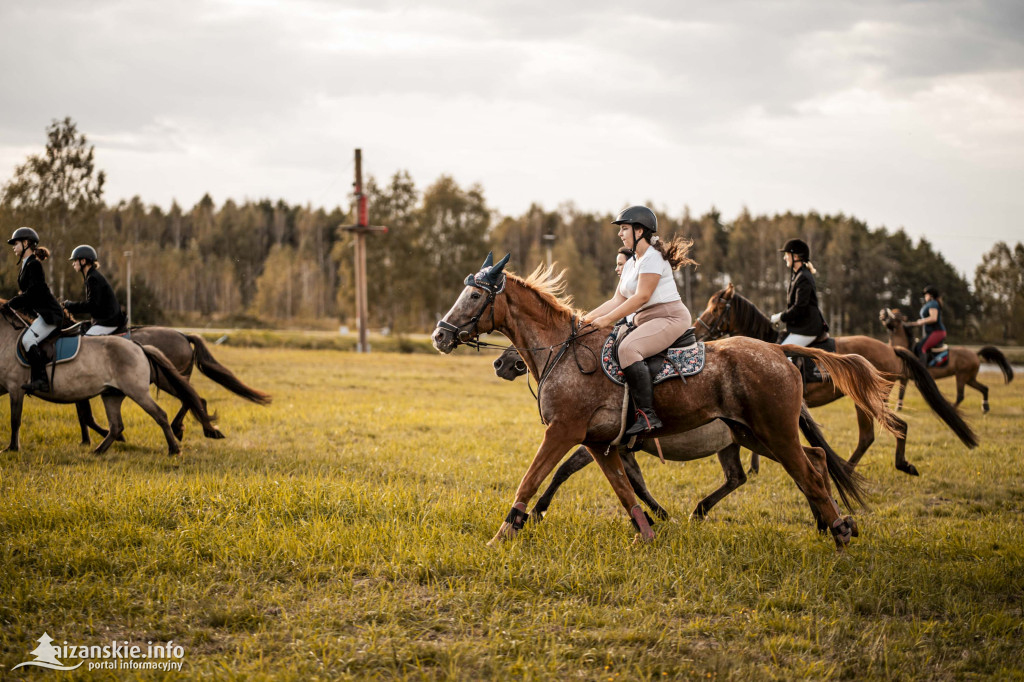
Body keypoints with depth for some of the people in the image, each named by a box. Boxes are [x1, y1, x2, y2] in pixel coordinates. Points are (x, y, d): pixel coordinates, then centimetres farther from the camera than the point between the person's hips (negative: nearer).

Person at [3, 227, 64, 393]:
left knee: (28, 339, -25)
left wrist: (11, 303, -14)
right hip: (41, 313, 11)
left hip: (49, 313, -11)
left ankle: (41, 380, -30)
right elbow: (25, 293, 22)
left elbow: (33, 292, -19)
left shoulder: (34, 264, -12)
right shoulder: (26, 266, 19)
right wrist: (12, 302, 8)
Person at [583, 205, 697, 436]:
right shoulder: (631, 264, 19)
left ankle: (647, 414, -36)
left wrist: (607, 319, -20)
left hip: (670, 318, -11)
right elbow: (617, 300, 16)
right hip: (646, 321, 11)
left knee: (628, 348, -33)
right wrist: (586, 319, 5)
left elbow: (641, 297, -18)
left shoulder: (653, 258, -11)